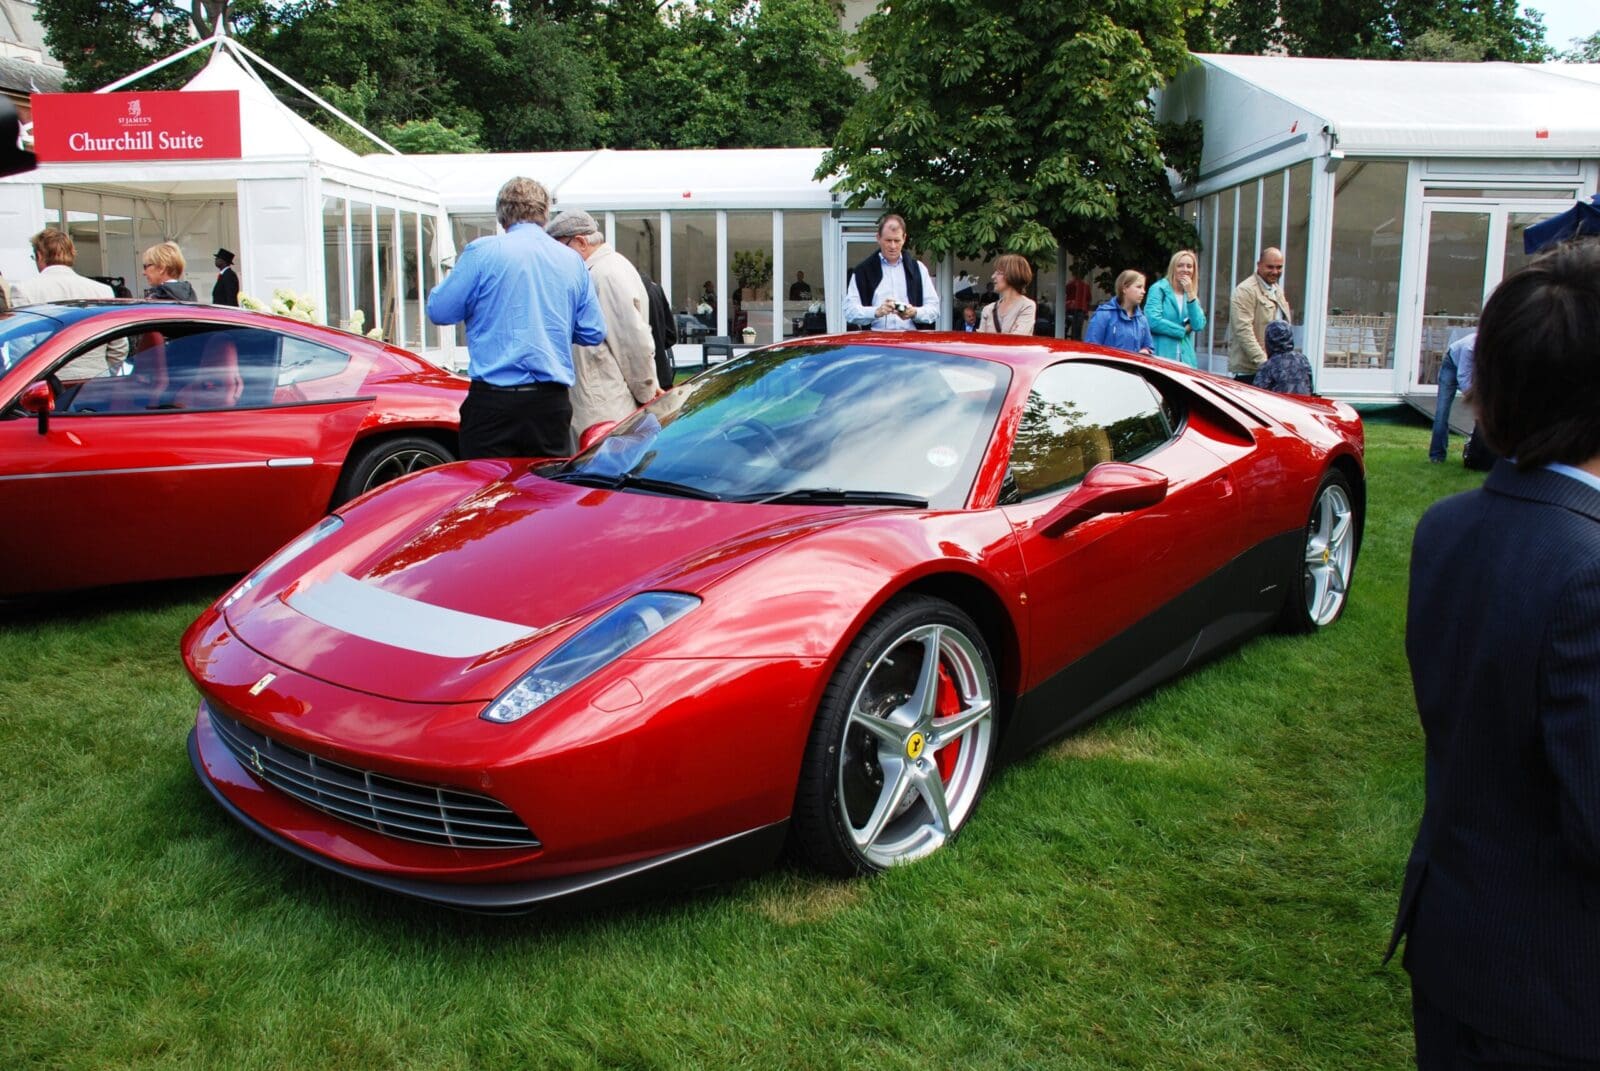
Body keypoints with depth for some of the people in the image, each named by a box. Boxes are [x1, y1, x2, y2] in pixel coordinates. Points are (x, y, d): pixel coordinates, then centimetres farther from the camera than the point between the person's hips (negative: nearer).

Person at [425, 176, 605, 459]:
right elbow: (594, 333, 12)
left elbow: (439, 311, 1)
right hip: (553, 402, 4)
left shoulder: (482, 251, -4)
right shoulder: (572, 260, 9)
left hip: (494, 399, -4)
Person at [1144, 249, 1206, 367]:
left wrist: (1190, 294, -5)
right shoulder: (1159, 289, 0)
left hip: (1185, 360, 5)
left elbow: (1199, 326, 2)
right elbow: (1152, 321, -15)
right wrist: (1183, 330, -3)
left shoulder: (1192, 295, 17)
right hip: (1161, 357, -5)